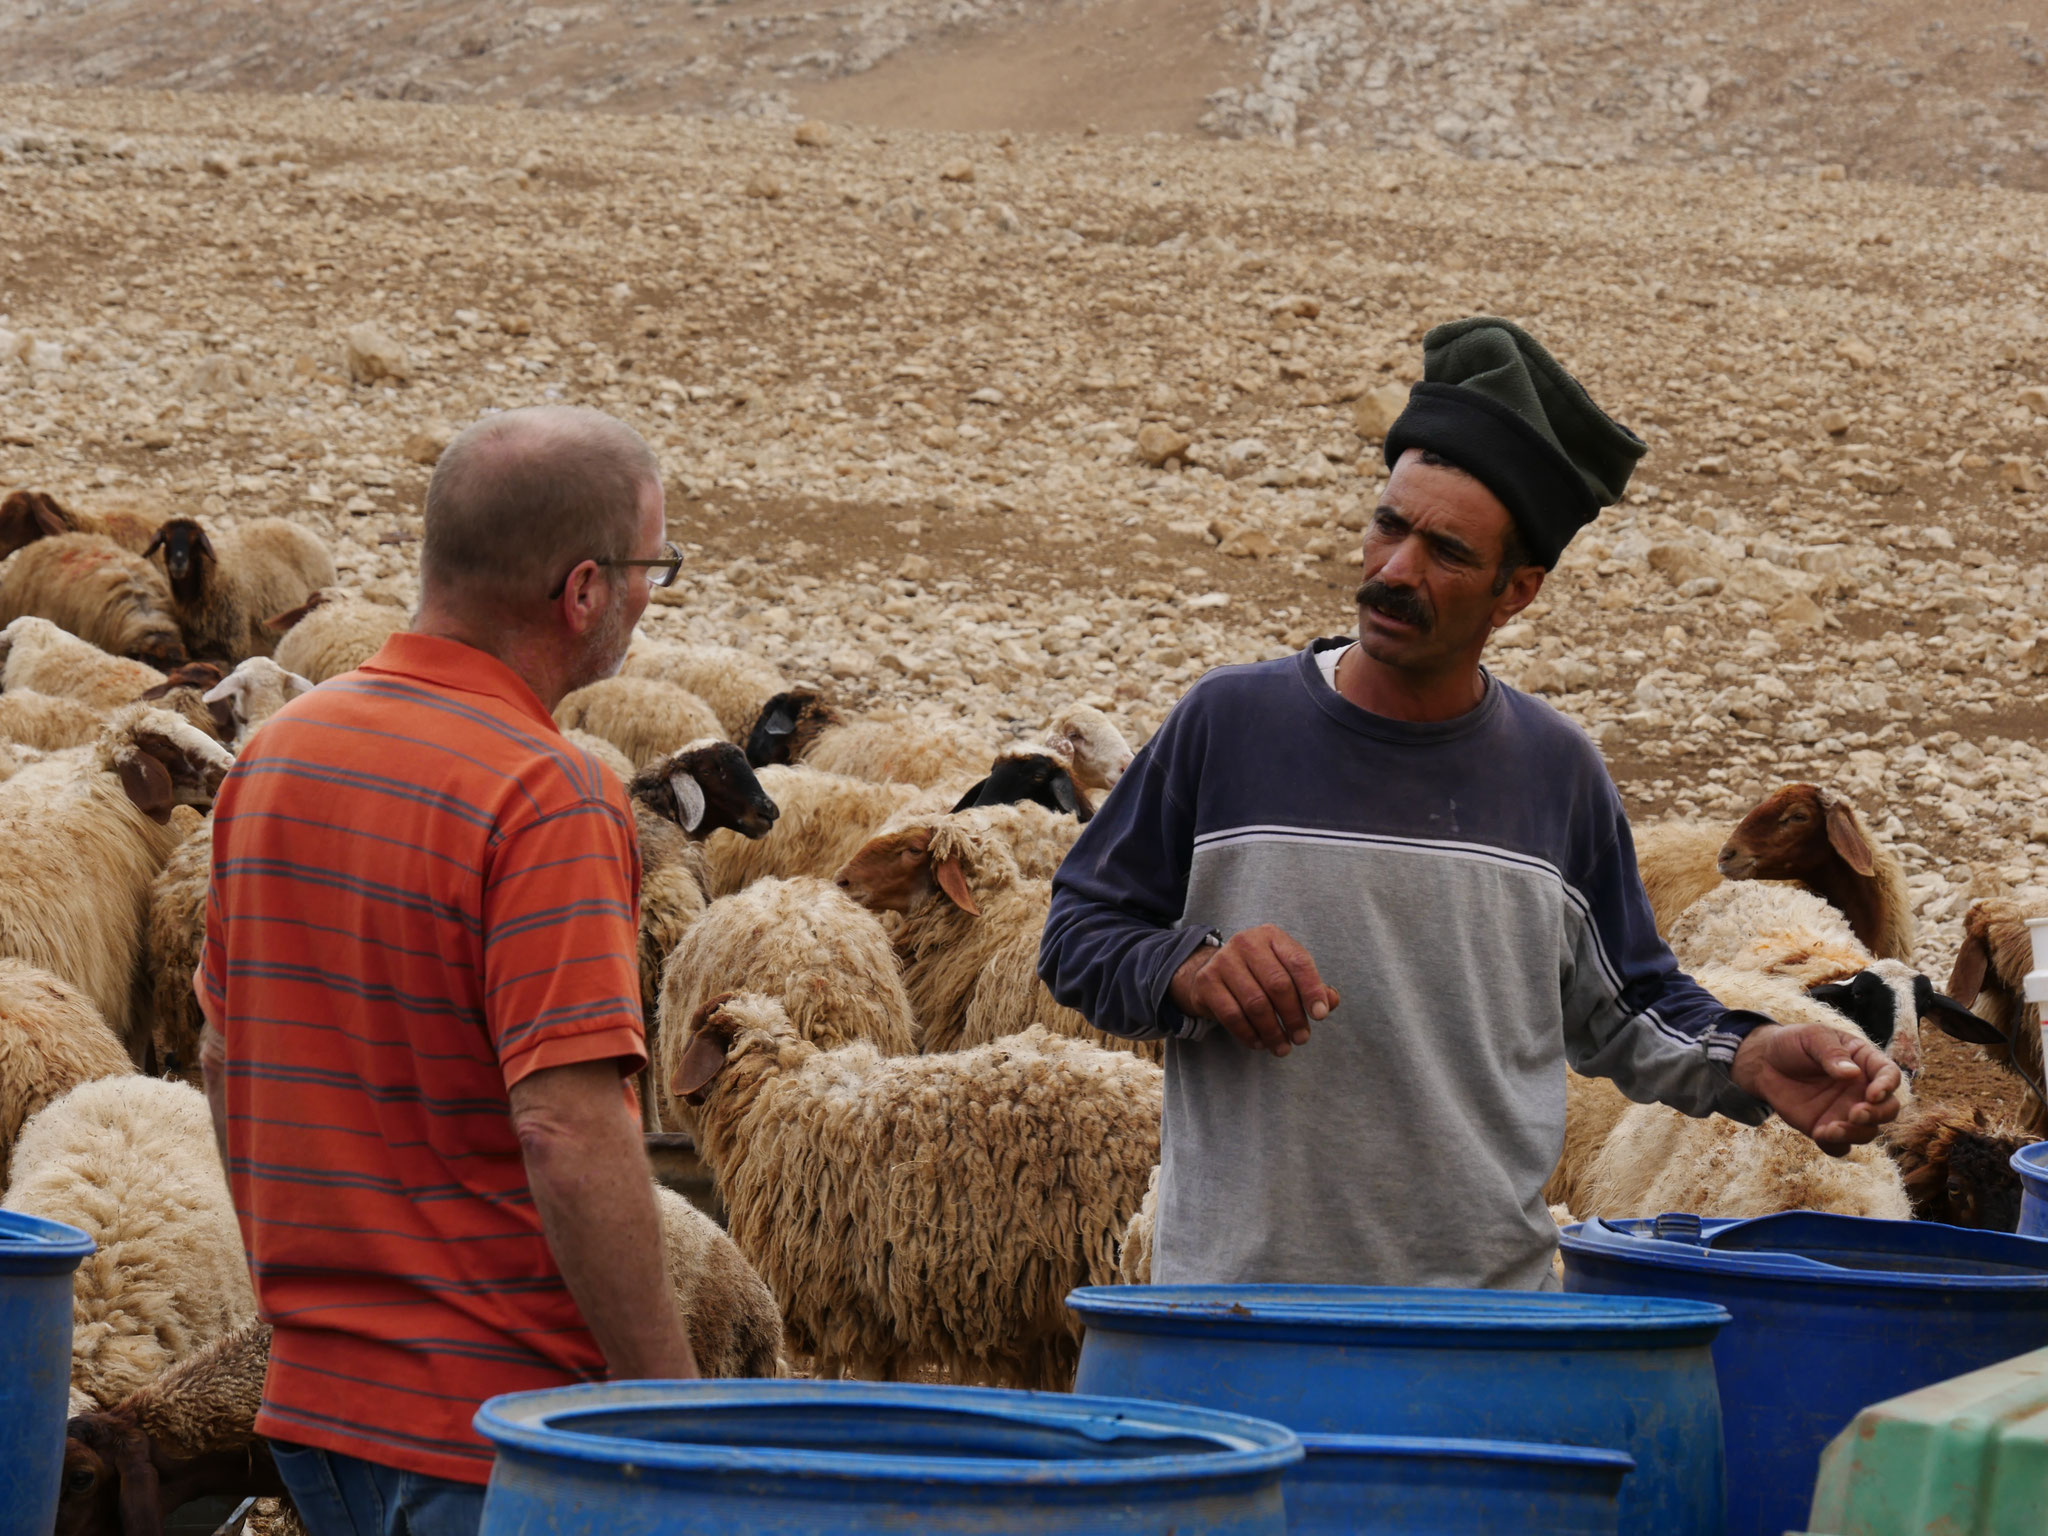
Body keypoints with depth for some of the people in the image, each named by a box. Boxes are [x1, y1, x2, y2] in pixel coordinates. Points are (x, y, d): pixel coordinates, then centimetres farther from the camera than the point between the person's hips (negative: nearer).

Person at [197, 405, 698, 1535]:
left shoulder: (275, 753, 7)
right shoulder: (546, 797, -18)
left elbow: (222, 1057, 16)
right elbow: (570, 1135, -24)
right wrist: (679, 1417, -18)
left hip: (313, 1397, 8)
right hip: (488, 1419, -8)